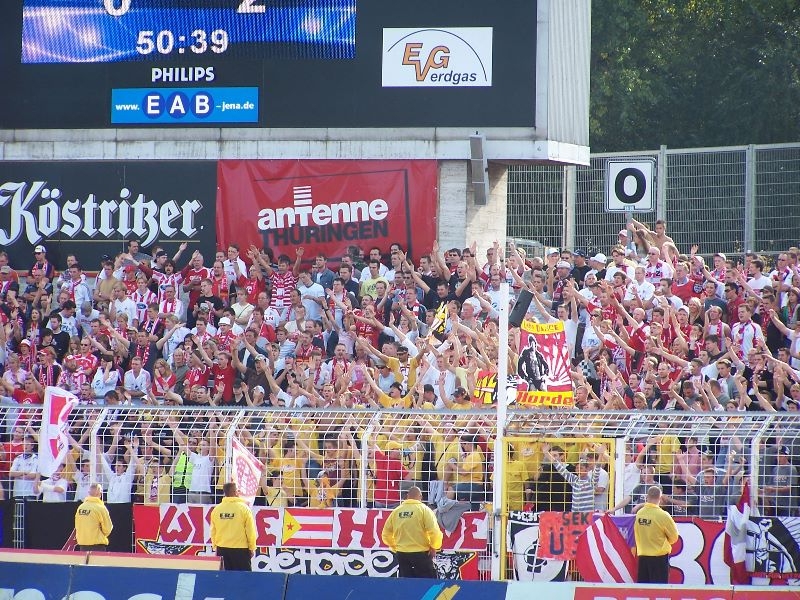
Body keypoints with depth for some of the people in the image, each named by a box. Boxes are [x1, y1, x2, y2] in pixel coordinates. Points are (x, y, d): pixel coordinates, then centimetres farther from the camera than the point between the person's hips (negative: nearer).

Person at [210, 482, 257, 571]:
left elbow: (213, 531, 6)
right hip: (240, 550, -4)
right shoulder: (243, 508, -10)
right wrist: (252, 547, 3)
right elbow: (250, 530, -8)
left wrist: (215, 546, 18)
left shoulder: (216, 509, 0)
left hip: (221, 549, 4)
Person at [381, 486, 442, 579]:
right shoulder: (424, 510, -9)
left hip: (402, 554, 4)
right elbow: (434, 532, -16)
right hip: (421, 554, -4)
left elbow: (386, 534, 10)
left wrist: (394, 547, 22)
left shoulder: (396, 511, 4)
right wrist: (434, 547, -1)